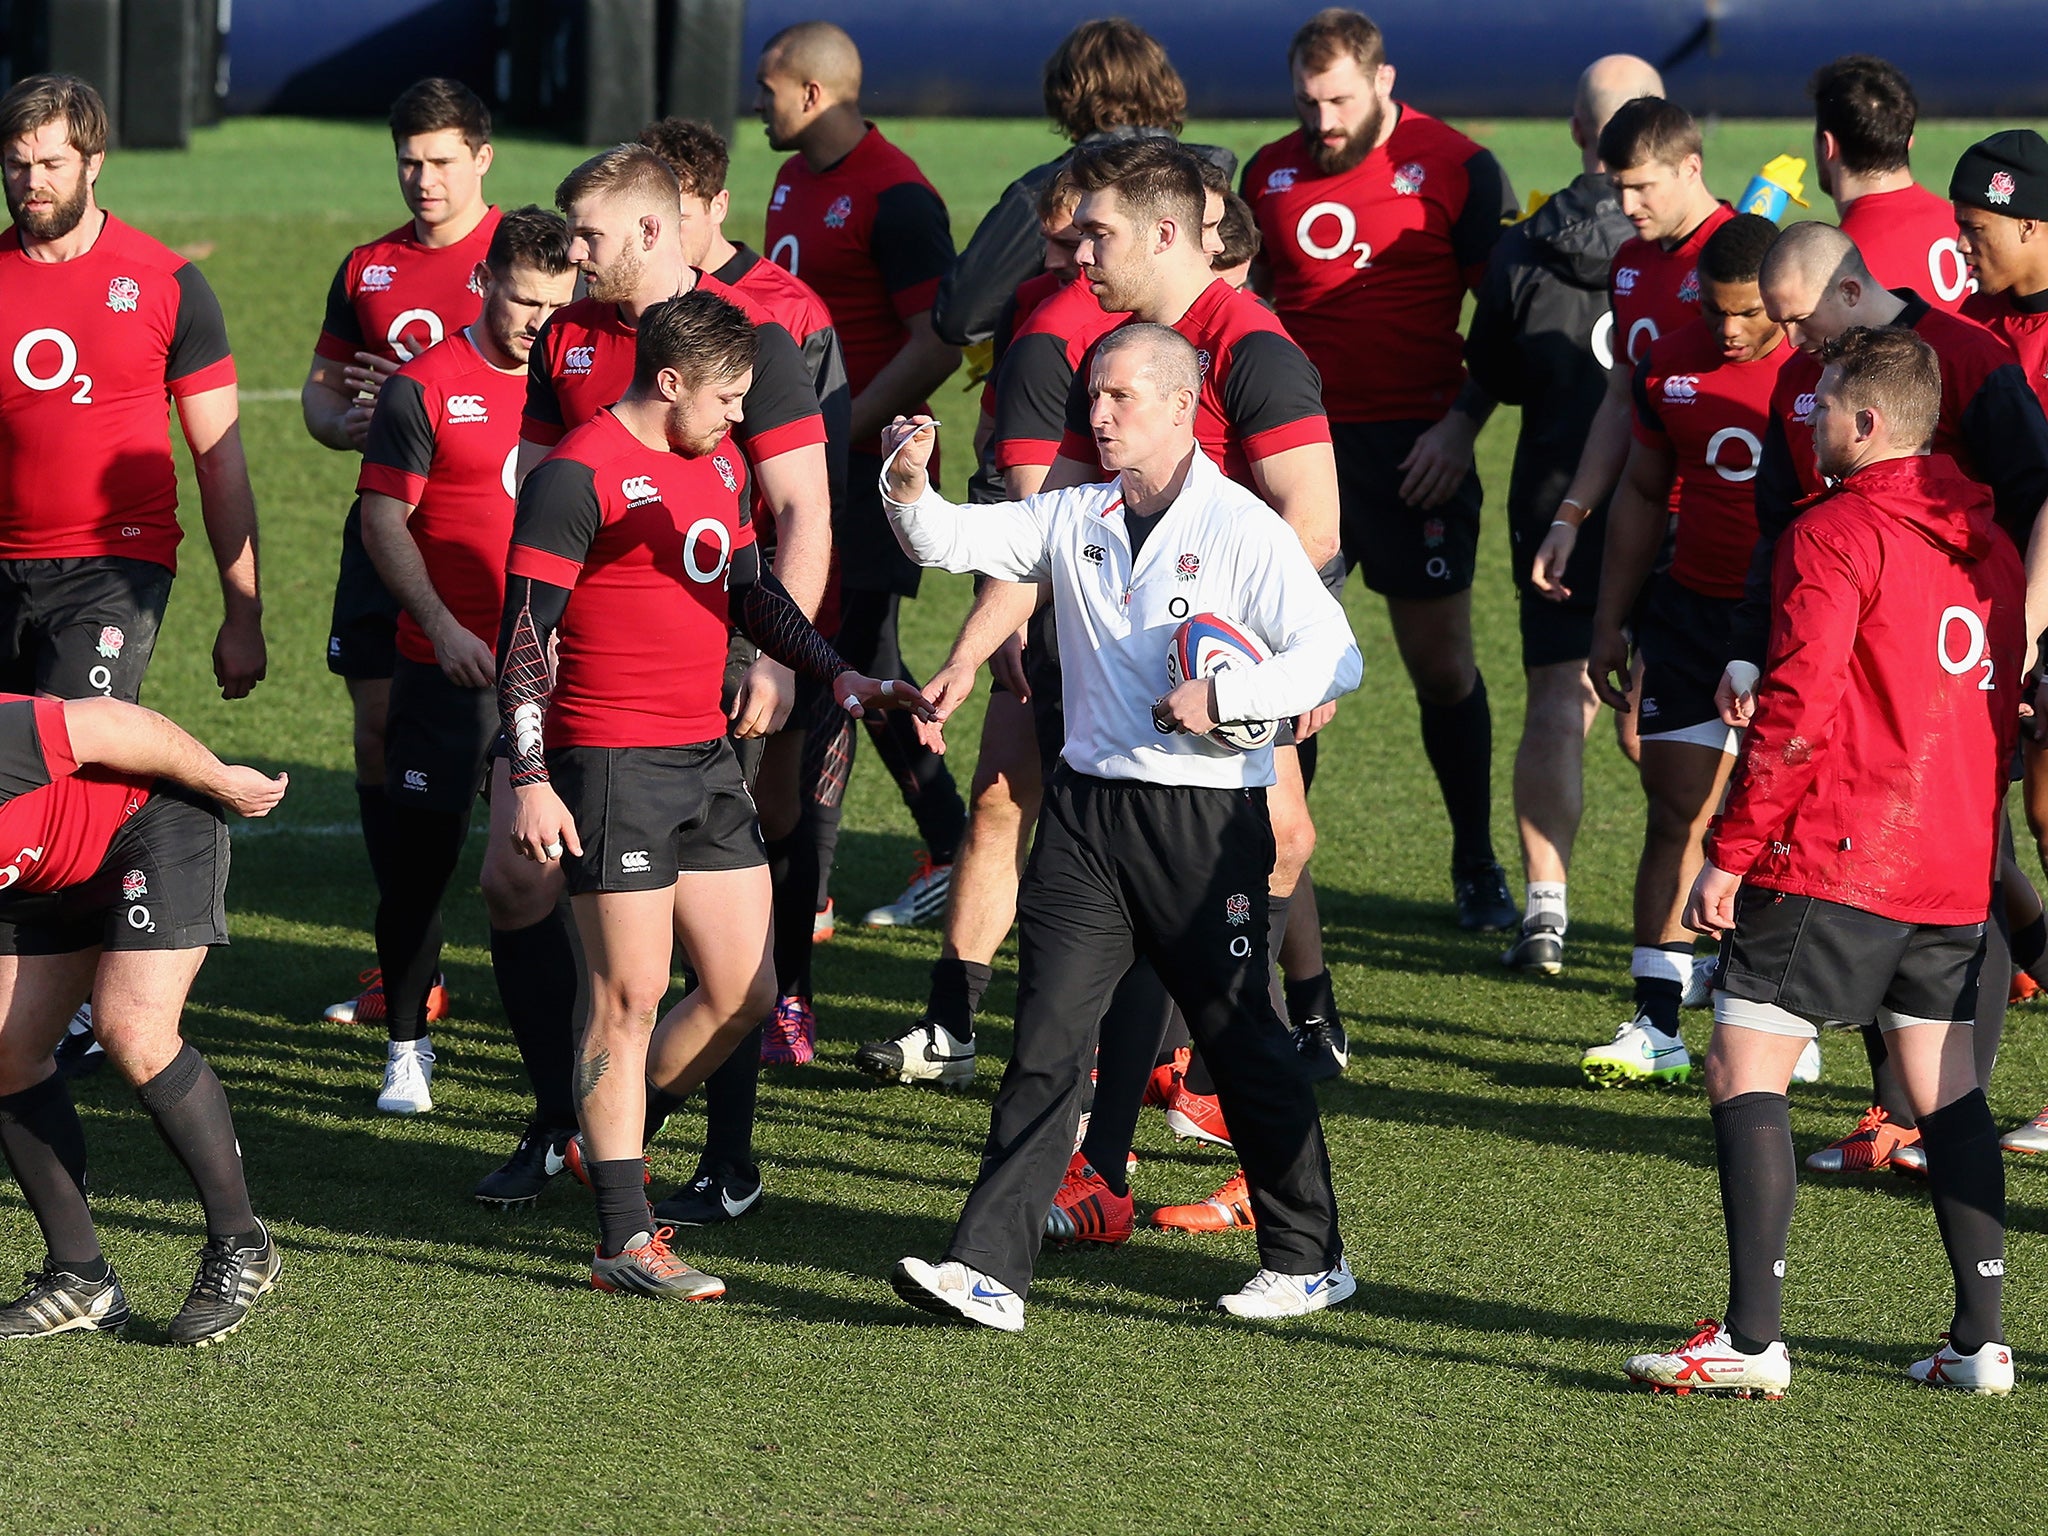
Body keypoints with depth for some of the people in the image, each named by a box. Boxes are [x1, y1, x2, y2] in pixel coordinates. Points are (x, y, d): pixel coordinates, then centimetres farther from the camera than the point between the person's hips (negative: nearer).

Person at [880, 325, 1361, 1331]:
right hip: (1086, 809, 4)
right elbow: (955, 541, 7)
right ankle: (989, 1269, -8)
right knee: (1047, 1039, -3)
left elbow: (1335, 658, -9)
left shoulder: (1241, 529, -6)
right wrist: (911, 489, -14)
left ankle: (1307, 1257, 20)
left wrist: (1223, 701, -20)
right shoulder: (1075, 521, 9)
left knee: (1240, 1039, 5)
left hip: (1203, 823, -4)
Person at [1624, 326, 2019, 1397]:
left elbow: (1796, 712, -16)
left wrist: (1729, 853, -12)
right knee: (1948, 1091, 13)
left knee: (1743, 1072, -5)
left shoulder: (1834, 534, -9)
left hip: (1831, 861, -8)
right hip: (1955, 869, 8)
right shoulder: (1985, 542, 14)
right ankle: (1979, 1339, 10)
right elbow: (2004, 706, 19)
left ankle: (1752, 1340, -12)